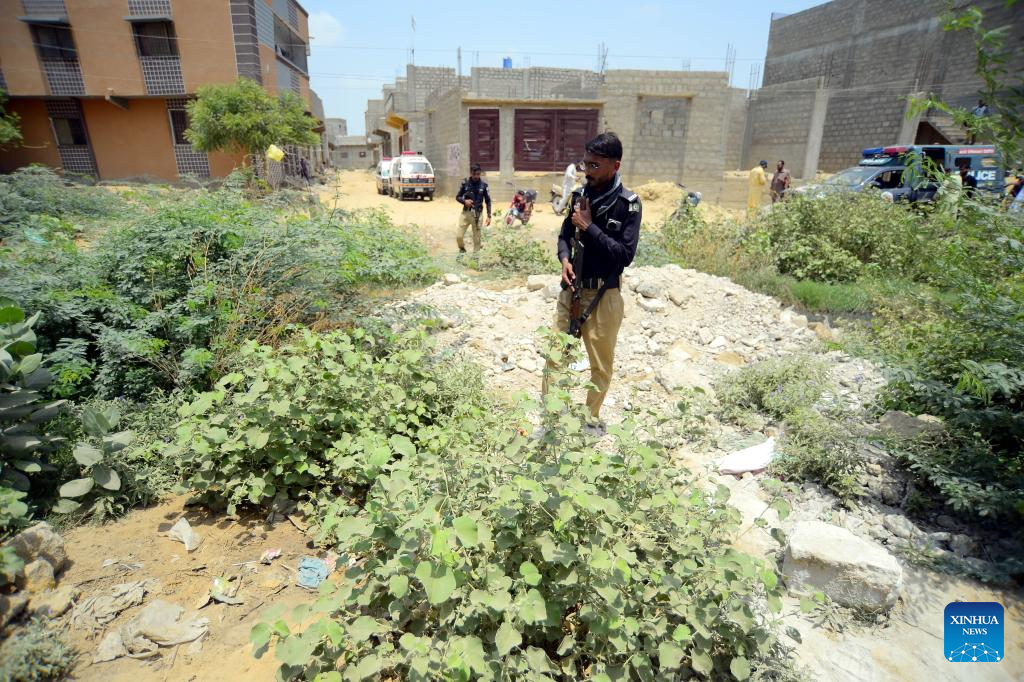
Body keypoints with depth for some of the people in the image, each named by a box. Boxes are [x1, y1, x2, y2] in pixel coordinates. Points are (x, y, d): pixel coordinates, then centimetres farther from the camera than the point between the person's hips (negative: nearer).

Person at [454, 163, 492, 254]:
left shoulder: (483, 185, -2)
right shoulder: (465, 183, -1)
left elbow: (488, 201, 3)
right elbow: (457, 197, 7)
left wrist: (489, 216, -3)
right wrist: (464, 201, -15)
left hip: (477, 214, -1)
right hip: (466, 213, 1)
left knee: (477, 238, 3)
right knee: (459, 236, -4)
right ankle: (462, 249, 26)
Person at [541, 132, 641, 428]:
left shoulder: (628, 204, -11)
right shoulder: (580, 194, 4)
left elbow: (626, 254, -17)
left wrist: (589, 227, -17)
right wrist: (565, 259, -6)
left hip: (603, 295, -4)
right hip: (570, 289, 5)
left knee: (601, 363, 10)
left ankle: (592, 418, 30)